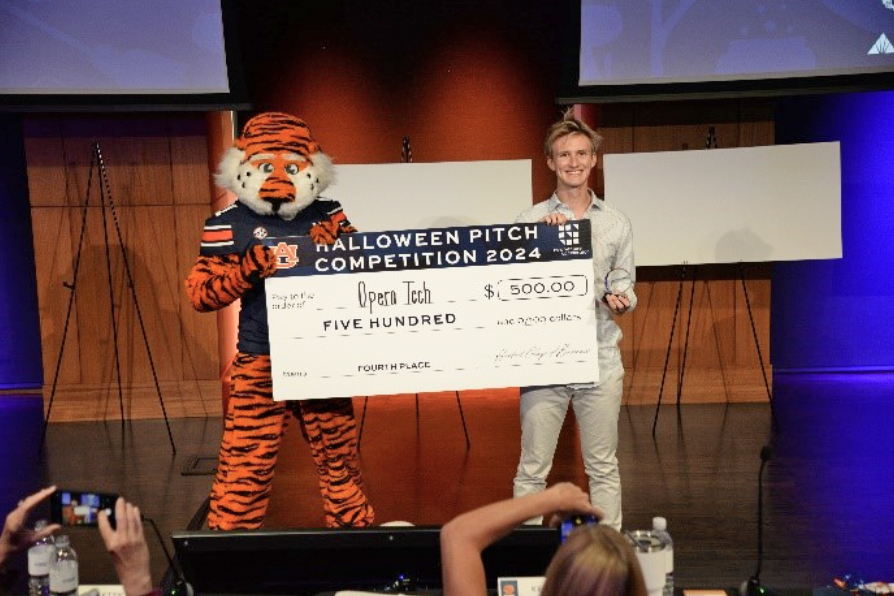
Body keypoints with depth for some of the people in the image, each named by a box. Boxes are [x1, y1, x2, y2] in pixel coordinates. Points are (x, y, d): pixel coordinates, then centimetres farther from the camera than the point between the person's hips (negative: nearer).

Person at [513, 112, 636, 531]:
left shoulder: (616, 223, 9)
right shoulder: (530, 221, 2)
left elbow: (627, 288, 13)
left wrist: (620, 301, -10)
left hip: (600, 358, 2)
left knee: (603, 466, 11)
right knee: (533, 467, 3)